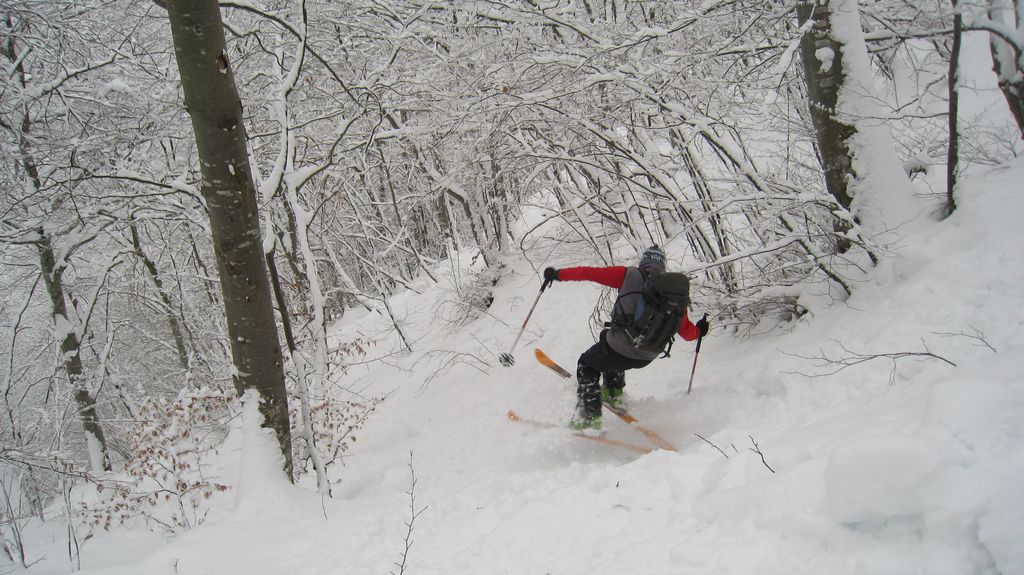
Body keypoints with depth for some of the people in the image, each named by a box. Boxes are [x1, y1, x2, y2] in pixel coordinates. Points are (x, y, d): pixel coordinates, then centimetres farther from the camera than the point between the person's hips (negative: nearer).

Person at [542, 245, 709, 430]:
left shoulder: (629, 275, -2)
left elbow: (590, 273, -2)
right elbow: (687, 332, 9)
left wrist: (558, 274, 9)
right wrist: (699, 331, 31)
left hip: (621, 348, -5)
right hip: (648, 357, 5)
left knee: (587, 365, 23)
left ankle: (589, 417, 10)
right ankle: (613, 394, 34)